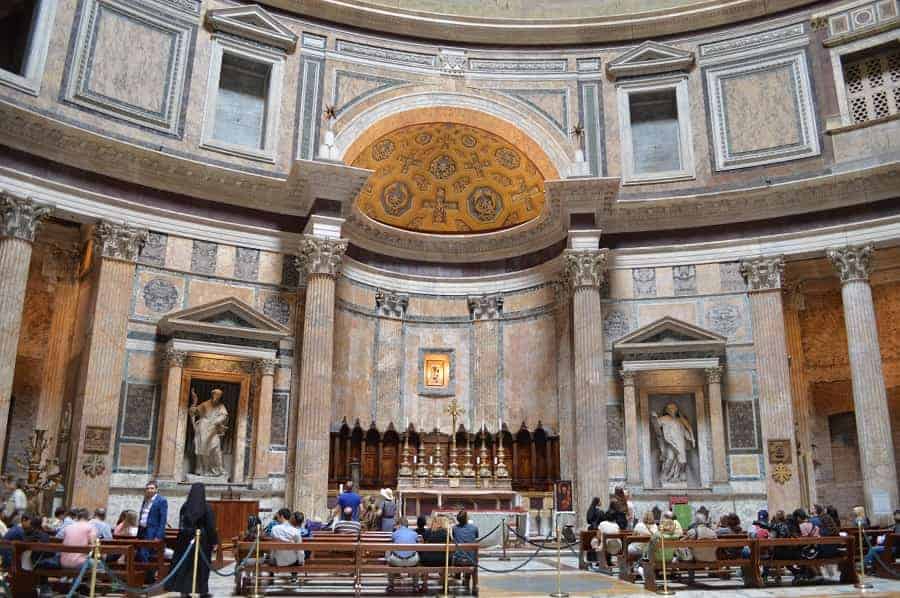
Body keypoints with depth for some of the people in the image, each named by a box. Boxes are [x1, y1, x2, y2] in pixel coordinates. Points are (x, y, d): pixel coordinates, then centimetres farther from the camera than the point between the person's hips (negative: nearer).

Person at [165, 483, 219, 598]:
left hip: (186, 539, 3)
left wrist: (182, 536, 14)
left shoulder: (185, 506, 0)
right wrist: (214, 541, -3)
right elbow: (211, 526, -9)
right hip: (202, 540, -3)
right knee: (202, 564, 6)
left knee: (185, 563, 9)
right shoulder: (206, 507, -9)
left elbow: (181, 525, 6)